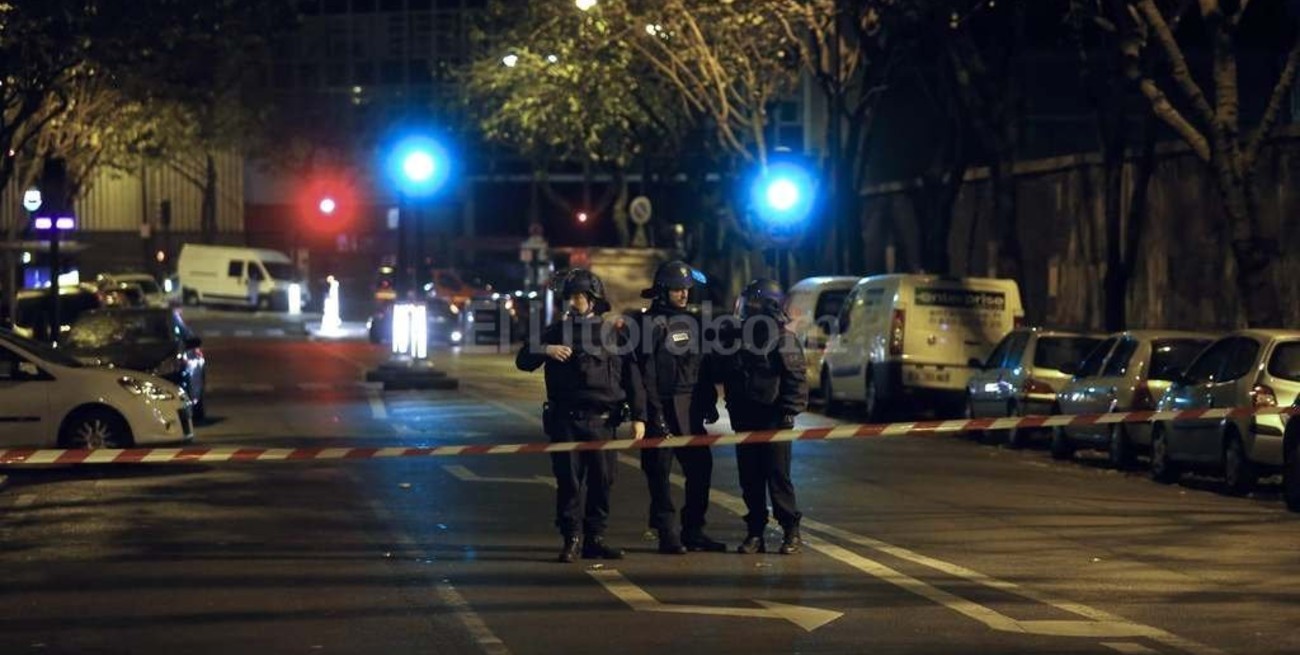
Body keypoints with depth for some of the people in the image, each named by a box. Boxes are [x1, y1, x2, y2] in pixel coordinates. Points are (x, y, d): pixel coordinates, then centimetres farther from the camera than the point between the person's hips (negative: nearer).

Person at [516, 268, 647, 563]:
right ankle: (571, 539, 1)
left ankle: (595, 538, 10)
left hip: (602, 420, 0)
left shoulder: (613, 334, 8)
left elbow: (631, 377, 7)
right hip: (565, 419, 0)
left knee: (602, 480, 1)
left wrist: (638, 416, -1)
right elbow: (523, 361, 9)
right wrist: (545, 350, -12)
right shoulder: (557, 331, 10)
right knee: (569, 480, -3)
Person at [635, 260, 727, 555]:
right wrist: (655, 413, -17)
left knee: (701, 467, 6)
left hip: (690, 408, 6)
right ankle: (667, 534, 3)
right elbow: (646, 372, -12)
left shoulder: (693, 319, 13)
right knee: (660, 471, -2)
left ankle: (693, 531, 15)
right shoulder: (649, 323, -7)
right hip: (662, 406, -6)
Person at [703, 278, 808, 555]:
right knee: (750, 480, 7)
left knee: (778, 477, -5)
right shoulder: (733, 337, 12)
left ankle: (791, 532, 3)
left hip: (774, 421, -6)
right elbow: (716, 372, 20)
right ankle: (755, 533, 13)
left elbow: (796, 380, -9)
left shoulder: (783, 340, -6)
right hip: (745, 422, 6)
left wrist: (788, 411, -15)